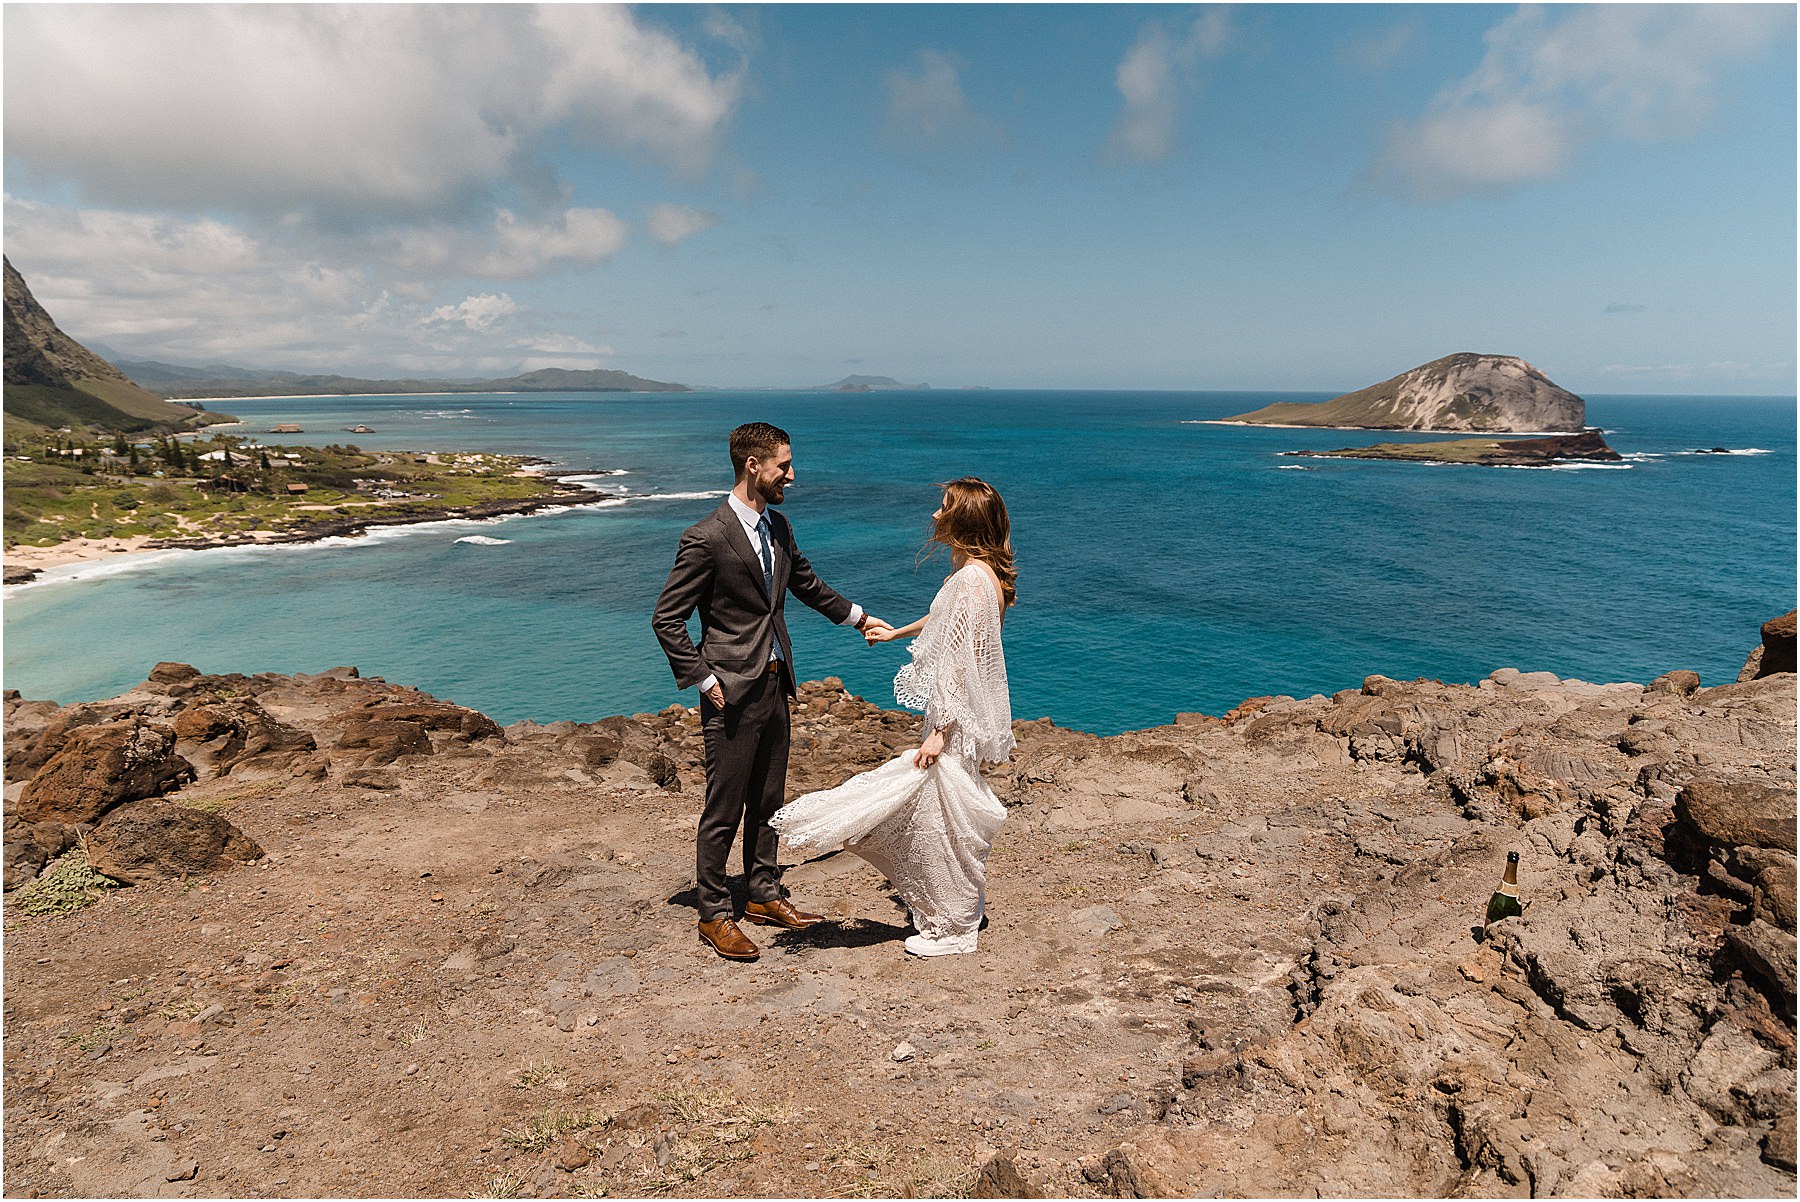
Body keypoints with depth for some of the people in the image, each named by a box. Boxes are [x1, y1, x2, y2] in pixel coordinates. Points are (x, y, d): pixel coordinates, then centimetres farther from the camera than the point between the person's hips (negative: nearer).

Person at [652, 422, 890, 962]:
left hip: (775, 684, 8)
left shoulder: (777, 527, 8)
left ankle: (764, 895, 33)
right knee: (724, 809, 3)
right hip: (732, 694, -8)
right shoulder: (706, 538, -17)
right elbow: (666, 618, -13)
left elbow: (806, 583, 25)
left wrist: (856, 616, 28)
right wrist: (704, 680, -14)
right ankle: (714, 915, 19)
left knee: (768, 799, 18)